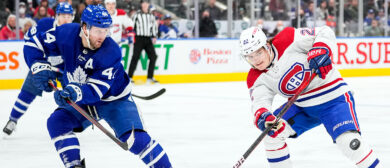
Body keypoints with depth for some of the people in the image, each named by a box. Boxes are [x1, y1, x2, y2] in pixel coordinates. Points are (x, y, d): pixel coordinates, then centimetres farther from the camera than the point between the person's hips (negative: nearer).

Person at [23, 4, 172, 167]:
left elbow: (96, 89, -34)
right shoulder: (66, 33, -21)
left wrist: (76, 93, -54)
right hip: (79, 101, 4)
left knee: (135, 138, -21)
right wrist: (40, 68, -27)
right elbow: (33, 44, -10)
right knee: (56, 122, -16)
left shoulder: (111, 52, -30)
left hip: (114, 99, -4)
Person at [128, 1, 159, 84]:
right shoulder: (137, 15, 0)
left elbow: (154, 26, 18)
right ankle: (129, 77, -7)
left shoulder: (151, 16, 14)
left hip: (148, 39, 5)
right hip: (139, 39, -5)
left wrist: (154, 36, 6)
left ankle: (150, 77, 7)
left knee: (153, 56, -1)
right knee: (135, 57, -10)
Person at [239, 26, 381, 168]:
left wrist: (320, 50, -36)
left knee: (349, 141, -25)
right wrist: (262, 117, -41)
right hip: (302, 106, 6)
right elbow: (259, 102, -19)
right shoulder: (256, 79, -4)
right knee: (272, 131, -7)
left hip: (334, 97, -6)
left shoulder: (289, 41, -19)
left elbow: (325, 33, -16)